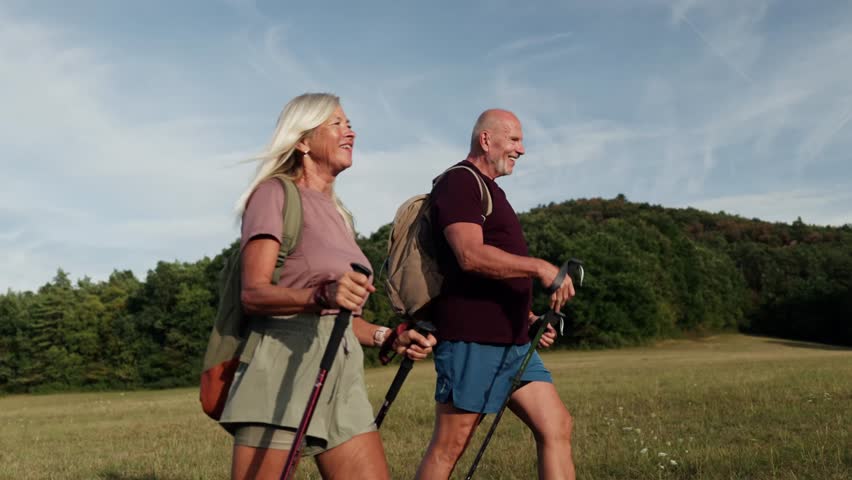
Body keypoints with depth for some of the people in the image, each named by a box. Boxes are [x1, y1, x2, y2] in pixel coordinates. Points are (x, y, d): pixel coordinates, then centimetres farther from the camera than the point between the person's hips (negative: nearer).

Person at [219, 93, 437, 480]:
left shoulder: (337, 213, 21)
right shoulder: (275, 193, -2)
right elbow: (253, 293, -14)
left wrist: (389, 337, 9)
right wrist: (322, 295, -30)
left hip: (340, 367, 7)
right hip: (283, 363, -7)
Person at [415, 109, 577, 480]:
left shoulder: (489, 190, 22)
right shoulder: (459, 182, -8)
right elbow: (470, 255, -24)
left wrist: (526, 316, 17)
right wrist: (539, 267, -25)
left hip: (511, 340, 10)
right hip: (470, 338, -9)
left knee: (556, 426, 2)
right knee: (450, 446, -2)